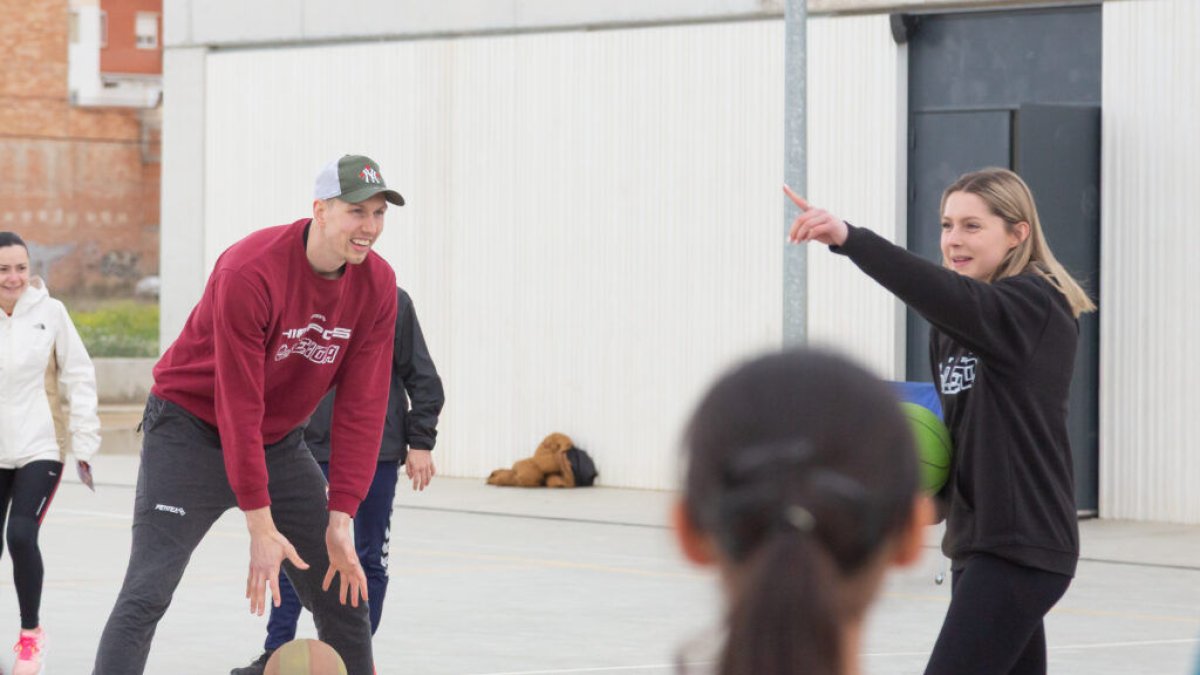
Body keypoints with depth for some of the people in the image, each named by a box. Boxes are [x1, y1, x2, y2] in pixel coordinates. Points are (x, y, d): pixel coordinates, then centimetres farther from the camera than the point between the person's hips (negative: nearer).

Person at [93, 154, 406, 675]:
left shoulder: (377, 285, -9)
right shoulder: (249, 273, -27)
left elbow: (362, 407, -8)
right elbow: (238, 406, -26)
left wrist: (340, 521, -13)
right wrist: (260, 525, -25)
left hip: (281, 441, 6)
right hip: (193, 428, -6)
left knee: (344, 594, 5)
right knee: (146, 594, -18)